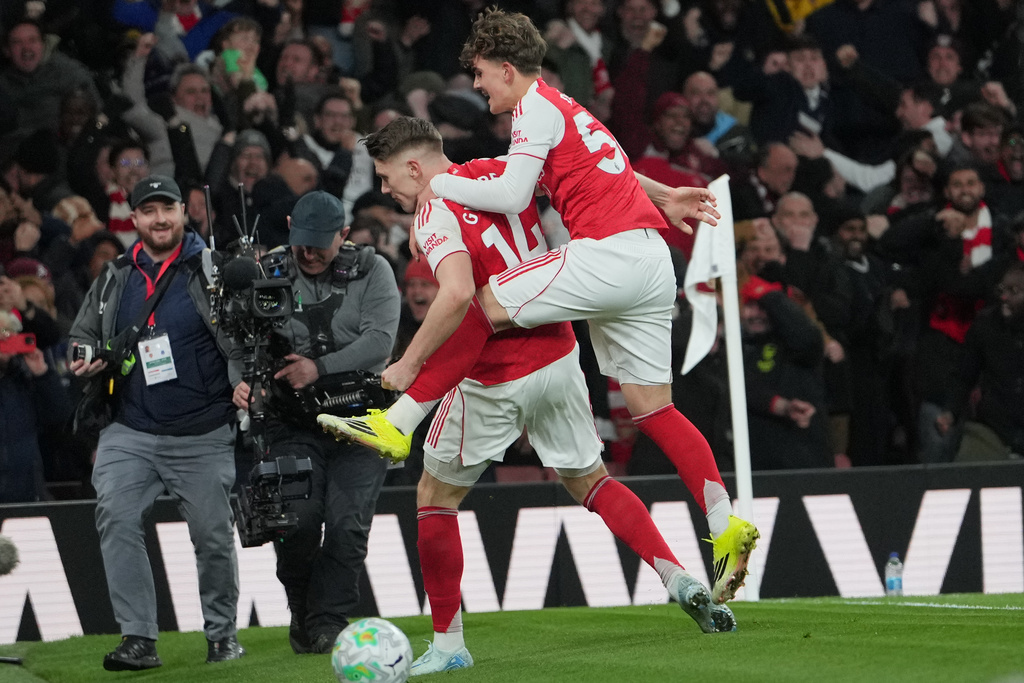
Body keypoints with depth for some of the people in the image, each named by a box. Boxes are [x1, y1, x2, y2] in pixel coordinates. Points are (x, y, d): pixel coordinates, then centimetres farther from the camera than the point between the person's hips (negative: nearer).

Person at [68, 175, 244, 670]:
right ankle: (138, 639, -17)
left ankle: (222, 632, 24)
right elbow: (83, 332, 23)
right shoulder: (114, 279, 10)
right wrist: (84, 359, 1)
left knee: (213, 535, 3)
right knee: (116, 518, -17)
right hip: (131, 433, 2)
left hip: (204, 437, -2)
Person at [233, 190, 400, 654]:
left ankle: (329, 621, 1)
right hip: (293, 420, 0)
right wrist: (244, 379, -23)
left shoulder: (371, 271, 1)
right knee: (297, 520, -14)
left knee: (347, 525, -11)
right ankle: (302, 610, 10)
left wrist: (320, 368, -19)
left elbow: (379, 339, -10)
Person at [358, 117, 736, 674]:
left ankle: (447, 643, 12)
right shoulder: (501, 172, 4)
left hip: (493, 378, -7)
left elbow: (457, 293, -33)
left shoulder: (434, 216, -16)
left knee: (435, 498, 10)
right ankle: (680, 580, 4)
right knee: (589, 480, 21)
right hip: (557, 354, 7)